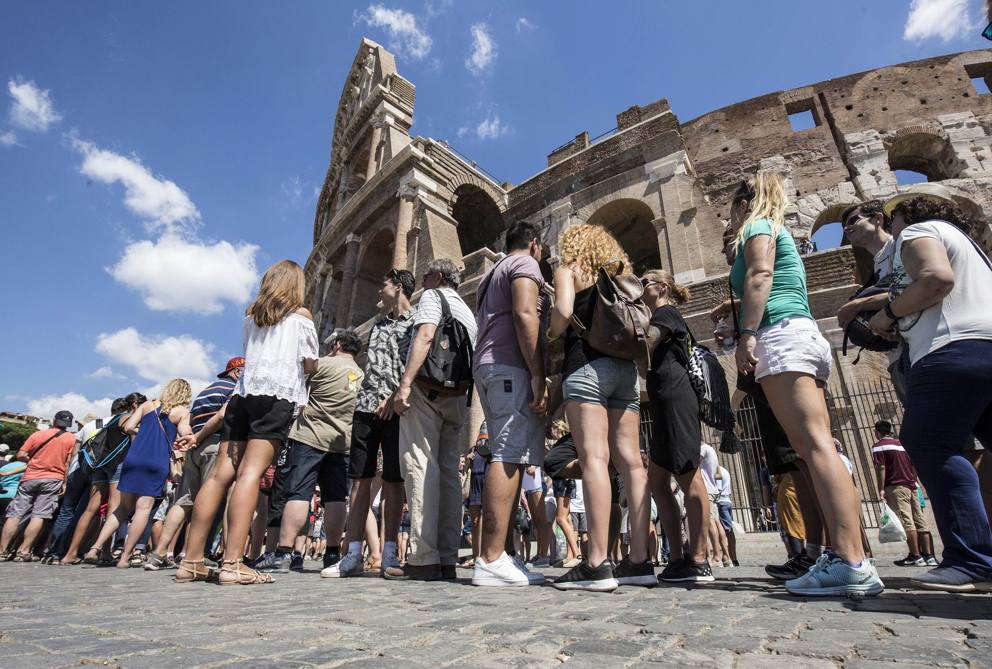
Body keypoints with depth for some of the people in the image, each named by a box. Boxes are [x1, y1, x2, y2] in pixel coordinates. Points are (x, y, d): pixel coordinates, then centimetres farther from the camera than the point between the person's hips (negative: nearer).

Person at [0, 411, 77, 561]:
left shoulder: (38, 434, 5)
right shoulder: (71, 438, 2)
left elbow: (20, 455, 1)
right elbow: (68, 463, -1)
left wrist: (34, 460, 20)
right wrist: (65, 483, 4)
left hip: (30, 478, 2)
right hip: (53, 479, -2)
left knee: (15, 514, 7)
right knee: (39, 516, -3)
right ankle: (24, 551, -6)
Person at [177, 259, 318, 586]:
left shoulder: (251, 312, 21)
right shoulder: (300, 314, 8)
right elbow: (310, 365, 9)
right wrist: (298, 365, 30)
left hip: (243, 393, 5)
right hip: (278, 395, -5)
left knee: (221, 473, 3)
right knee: (251, 473, -14)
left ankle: (191, 561, 5)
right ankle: (232, 563, -19)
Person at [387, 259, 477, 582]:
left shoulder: (433, 295, 6)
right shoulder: (467, 312, 28)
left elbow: (425, 336, -12)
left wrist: (405, 383, -17)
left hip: (427, 387, -7)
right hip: (456, 395, 8)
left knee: (420, 467, -10)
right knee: (448, 472, 4)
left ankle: (424, 559, -13)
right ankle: (447, 559, 4)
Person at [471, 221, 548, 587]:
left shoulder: (494, 273, 31)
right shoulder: (526, 264, 4)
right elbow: (524, 315, -13)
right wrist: (538, 375, -19)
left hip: (486, 365, 9)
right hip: (513, 366, -9)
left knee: (506, 457, 5)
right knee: (510, 456, -15)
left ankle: (502, 555, 3)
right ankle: (491, 561, -18)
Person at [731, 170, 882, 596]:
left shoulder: (757, 225, 6)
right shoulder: (779, 232, 33)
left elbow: (760, 276, -12)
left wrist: (747, 333, -20)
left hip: (781, 334, -10)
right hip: (802, 334, 10)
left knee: (814, 444, -18)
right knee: (815, 447, 1)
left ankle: (851, 563, -21)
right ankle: (844, 557, 0)